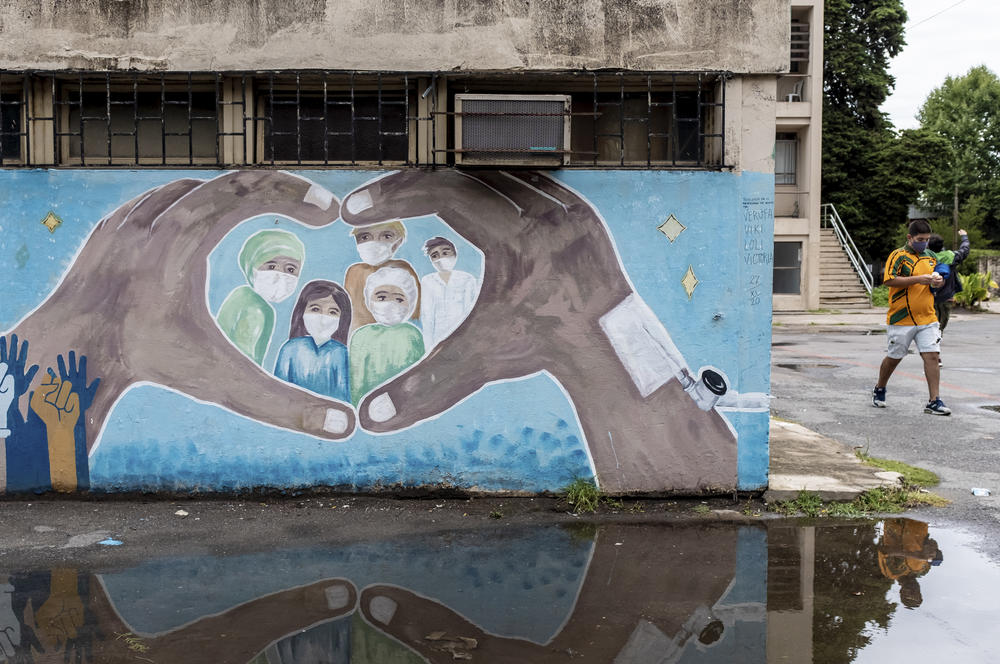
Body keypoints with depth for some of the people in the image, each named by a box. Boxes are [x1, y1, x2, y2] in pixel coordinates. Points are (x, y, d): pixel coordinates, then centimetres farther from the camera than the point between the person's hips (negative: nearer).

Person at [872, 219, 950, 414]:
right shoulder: (898, 255, -6)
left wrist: (937, 281, 2)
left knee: (932, 356, -6)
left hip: (927, 319, 5)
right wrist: (918, 279, -22)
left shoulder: (930, 257, 14)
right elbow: (889, 280, -18)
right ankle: (879, 390, 32)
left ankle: (934, 401, -4)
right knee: (894, 358, 9)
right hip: (901, 319, -4)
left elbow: (935, 277, 27)